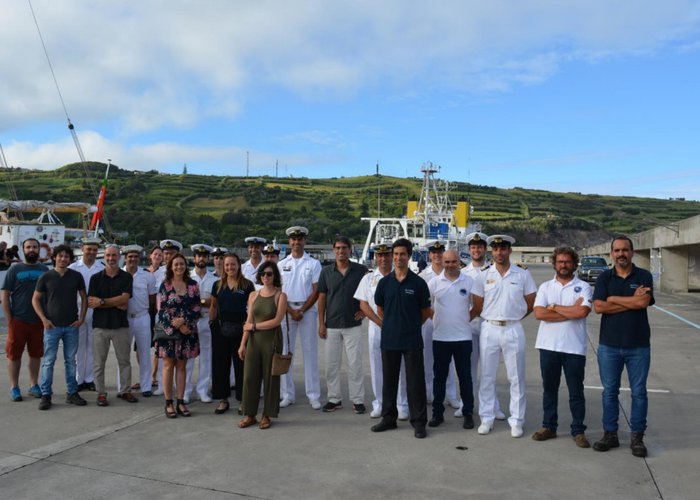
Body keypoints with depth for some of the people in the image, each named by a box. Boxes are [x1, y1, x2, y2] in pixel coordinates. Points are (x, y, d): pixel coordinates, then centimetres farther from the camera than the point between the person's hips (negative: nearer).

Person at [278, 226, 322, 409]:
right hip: (286, 310, 2)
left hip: (307, 310, -2)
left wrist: (302, 311, -9)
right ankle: (288, 394, 13)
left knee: (310, 352, 0)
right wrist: (291, 311, -6)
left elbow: (316, 291, -2)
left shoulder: (313, 263, 3)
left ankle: (313, 395, 7)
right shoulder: (282, 264, 8)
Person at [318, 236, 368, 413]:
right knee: (331, 364, 7)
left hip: (353, 324, -2)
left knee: (355, 363, 2)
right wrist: (321, 323, 1)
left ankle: (357, 400, 13)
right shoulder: (326, 272, 3)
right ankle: (334, 399, 20)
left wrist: (365, 310, -3)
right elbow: (322, 298, 5)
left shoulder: (361, 270, -2)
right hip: (331, 325, 2)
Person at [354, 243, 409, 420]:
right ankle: (379, 404, 20)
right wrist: (380, 322, -8)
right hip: (376, 327, 2)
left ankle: (402, 405, 11)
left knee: (399, 367, 1)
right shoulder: (369, 278, 7)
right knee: (377, 367, 8)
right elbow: (363, 304, 3)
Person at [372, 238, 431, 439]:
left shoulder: (418, 283, -4)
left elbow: (425, 312, 4)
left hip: (412, 340, -2)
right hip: (389, 339, 3)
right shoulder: (384, 282, 3)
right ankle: (389, 417, 26)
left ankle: (418, 421, 13)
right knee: (389, 380, 12)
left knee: (415, 381, 2)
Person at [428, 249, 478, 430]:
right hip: (440, 337, 1)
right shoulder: (434, 282, 0)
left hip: (463, 337, -1)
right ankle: (437, 413, 19)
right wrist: (436, 317, 3)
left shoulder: (469, 282, -1)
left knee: (465, 376, 6)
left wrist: (466, 318, 3)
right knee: (439, 376, 9)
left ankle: (468, 413, 17)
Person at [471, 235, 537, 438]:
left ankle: (516, 421, 15)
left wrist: (513, 316, 6)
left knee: (516, 377, 5)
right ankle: (486, 419, 18)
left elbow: (531, 303, 6)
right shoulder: (484, 275, 3)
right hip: (489, 329, 1)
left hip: (513, 330, -1)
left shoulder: (523, 274, 0)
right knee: (487, 377, 8)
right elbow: (478, 307, 5)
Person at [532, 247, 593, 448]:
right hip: (548, 346, 2)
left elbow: (582, 312, -16)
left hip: (574, 347, -2)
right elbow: (539, 313, -9)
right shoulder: (545, 287, 6)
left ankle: (578, 431, 19)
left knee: (576, 391, 7)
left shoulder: (583, 287, 1)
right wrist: (571, 311, -11)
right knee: (549, 389, 12)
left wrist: (554, 307, -7)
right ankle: (549, 427, 24)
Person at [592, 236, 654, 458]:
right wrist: (631, 301, -13)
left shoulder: (644, 276, 0)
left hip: (638, 345, -1)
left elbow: (643, 302, -18)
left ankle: (637, 437, 20)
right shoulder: (605, 277, 3)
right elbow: (599, 307, -10)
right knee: (610, 391, 9)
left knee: (639, 392, 7)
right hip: (609, 345, 1)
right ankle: (610, 434, 20)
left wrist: (613, 299, -9)